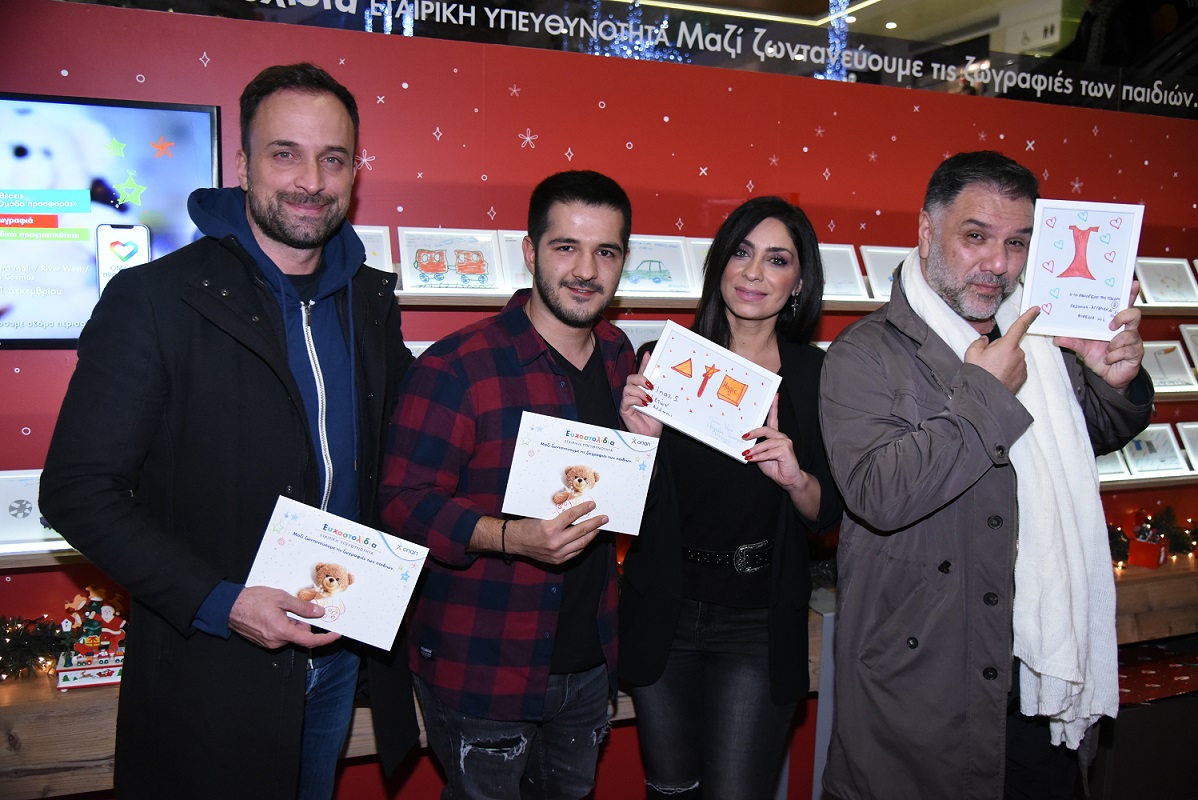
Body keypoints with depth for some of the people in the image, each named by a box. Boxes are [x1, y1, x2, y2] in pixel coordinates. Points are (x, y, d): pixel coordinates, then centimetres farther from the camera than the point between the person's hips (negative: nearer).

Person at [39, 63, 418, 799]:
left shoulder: (371, 302, 3)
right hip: (211, 670, -5)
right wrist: (219, 603, -22)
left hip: (342, 649, 5)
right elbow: (79, 490, -15)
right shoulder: (154, 299, -15)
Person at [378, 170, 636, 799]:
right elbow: (405, 504, -19)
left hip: (589, 663, 7)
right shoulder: (456, 369, -18)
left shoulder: (619, 357, 5)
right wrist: (512, 537, -32)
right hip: (481, 672, -6)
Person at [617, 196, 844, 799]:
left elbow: (828, 515, 1)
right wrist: (639, 436, -20)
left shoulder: (815, 376, -4)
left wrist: (796, 478, -20)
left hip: (758, 624, -1)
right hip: (663, 612, 1)